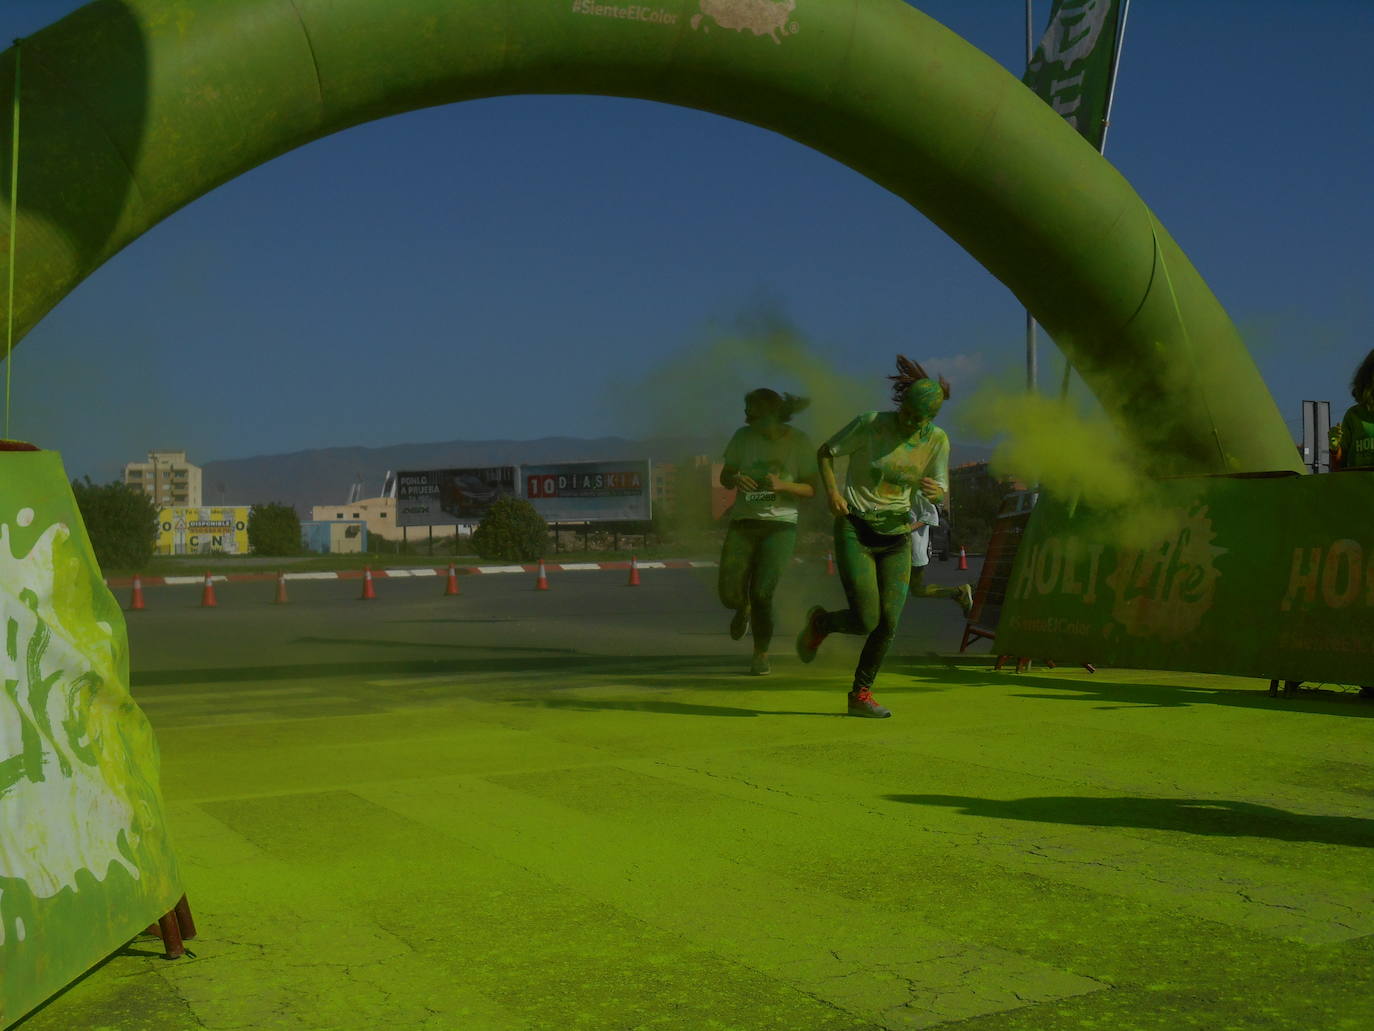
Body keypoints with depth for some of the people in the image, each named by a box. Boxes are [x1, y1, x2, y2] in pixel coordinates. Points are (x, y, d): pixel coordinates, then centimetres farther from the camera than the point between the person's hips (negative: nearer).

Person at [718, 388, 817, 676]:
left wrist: (783, 485, -22)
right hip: (743, 523, 2)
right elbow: (724, 476, 7)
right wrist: (736, 480, -17)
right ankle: (744, 608, 34)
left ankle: (761, 655, 11)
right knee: (729, 595, -5)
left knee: (762, 593, -11)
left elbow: (812, 489, -3)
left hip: (780, 525, -2)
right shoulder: (743, 437, -1)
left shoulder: (799, 442, -6)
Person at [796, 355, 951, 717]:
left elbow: (940, 491, 4)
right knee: (866, 621, -11)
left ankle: (861, 695, 16)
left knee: (889, 622, -4)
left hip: (897, 534, 4)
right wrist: (831, 491, -17)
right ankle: (820, 622, 24)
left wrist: (936, 492, -22)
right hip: (855, 529, -4)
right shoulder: (870, 424, -11)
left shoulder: (936, 440, -1)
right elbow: (825, 452, 0)